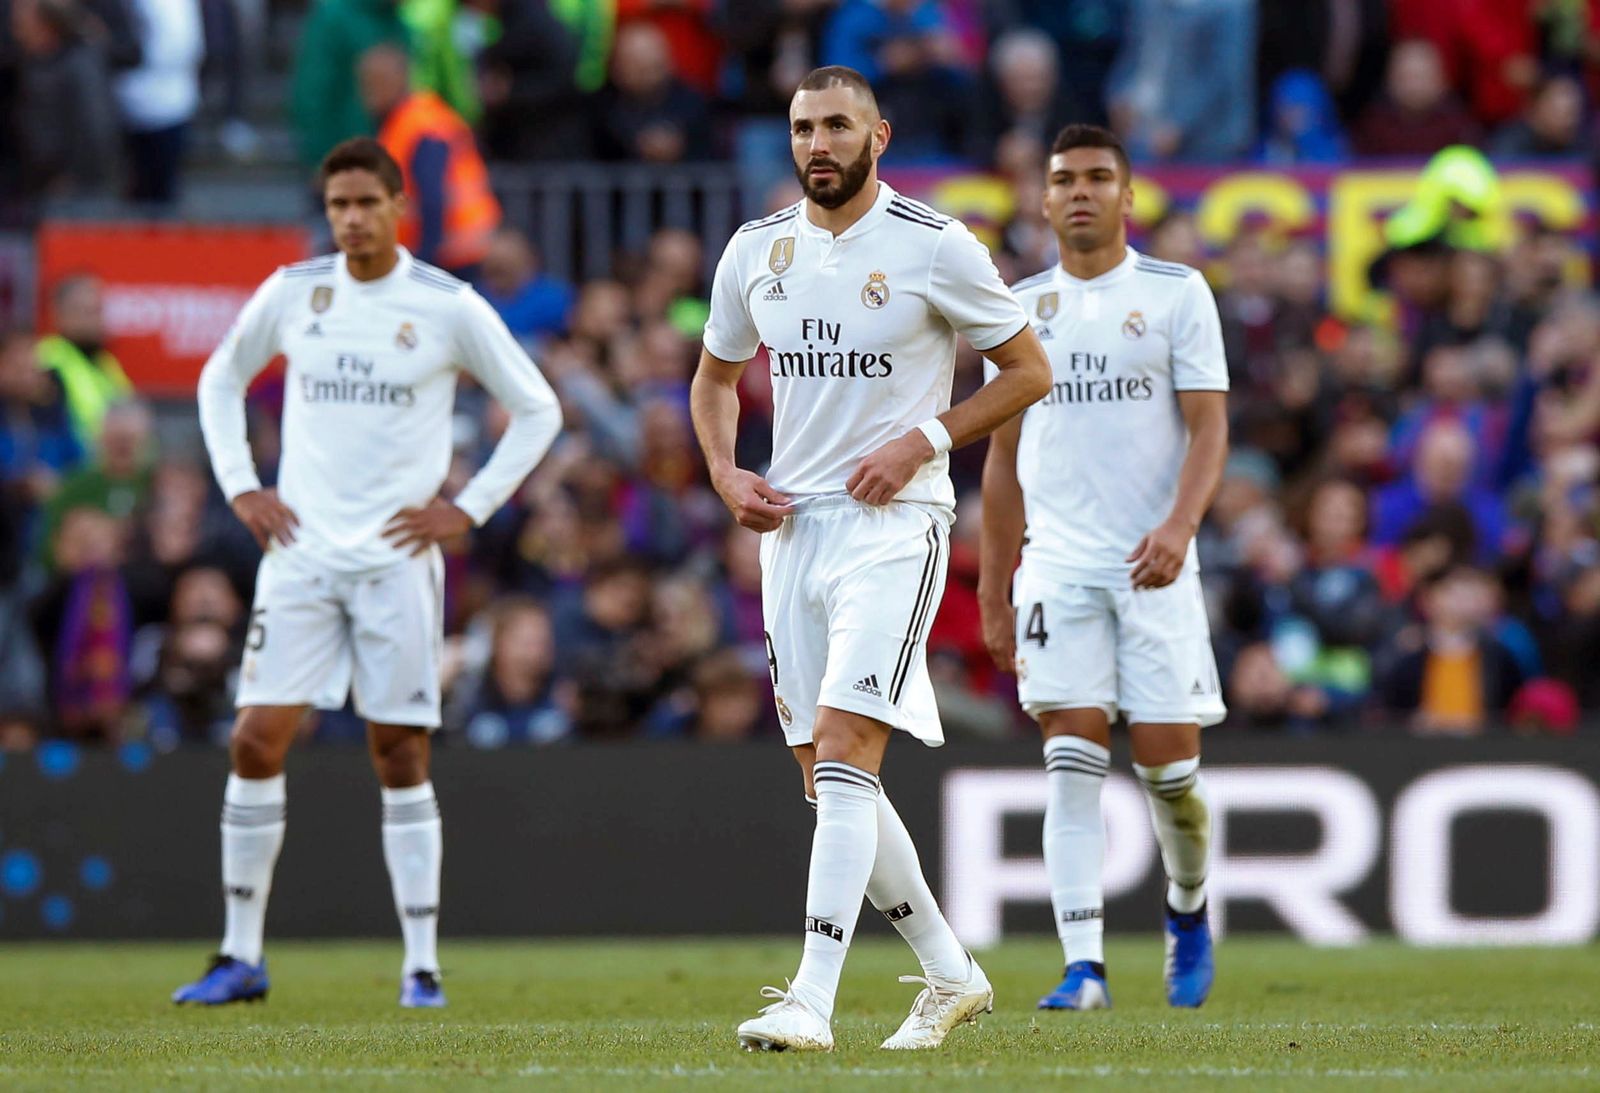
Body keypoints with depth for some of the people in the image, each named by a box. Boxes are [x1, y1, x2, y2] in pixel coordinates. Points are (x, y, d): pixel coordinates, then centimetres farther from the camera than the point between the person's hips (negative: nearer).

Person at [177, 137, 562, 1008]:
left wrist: (469, 509, -2)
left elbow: (536, 411, 6)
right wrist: (240, 486, 8)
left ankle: (421, 964, 5)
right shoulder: (291, 295, 4)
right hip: (300, 553, 2)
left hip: (398, 560, -2)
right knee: (256, 740, -6)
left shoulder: (448, 307, -3)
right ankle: (241, 955, 2)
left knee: (400, 755, -1)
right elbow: (220, 381, 21)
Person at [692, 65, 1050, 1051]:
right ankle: (950, 975, 24)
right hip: (793, 524, 6)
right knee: (827, 773, 9)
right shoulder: (756, 253, 8)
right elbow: (715, 379, 23)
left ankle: (812, 1003, -24)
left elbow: (1029, 370, -1)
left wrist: (921, 442, -11)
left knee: (843, 747, -19)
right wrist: (726, 474, 4)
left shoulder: (935, 247, -6)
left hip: (894, 523, -6)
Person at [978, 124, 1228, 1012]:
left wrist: (1179, 525, -22)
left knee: (1167, 762, -3)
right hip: (1057, 564, 2)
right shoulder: (1021, 306, 12)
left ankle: (1187, 909, 26)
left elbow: (1209, 426, -4)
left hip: (1153, 565, -2)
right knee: (1073, 759, -10)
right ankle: (1083, 965, -14)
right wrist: (994, 591, 15)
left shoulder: (1177, 295, 3)